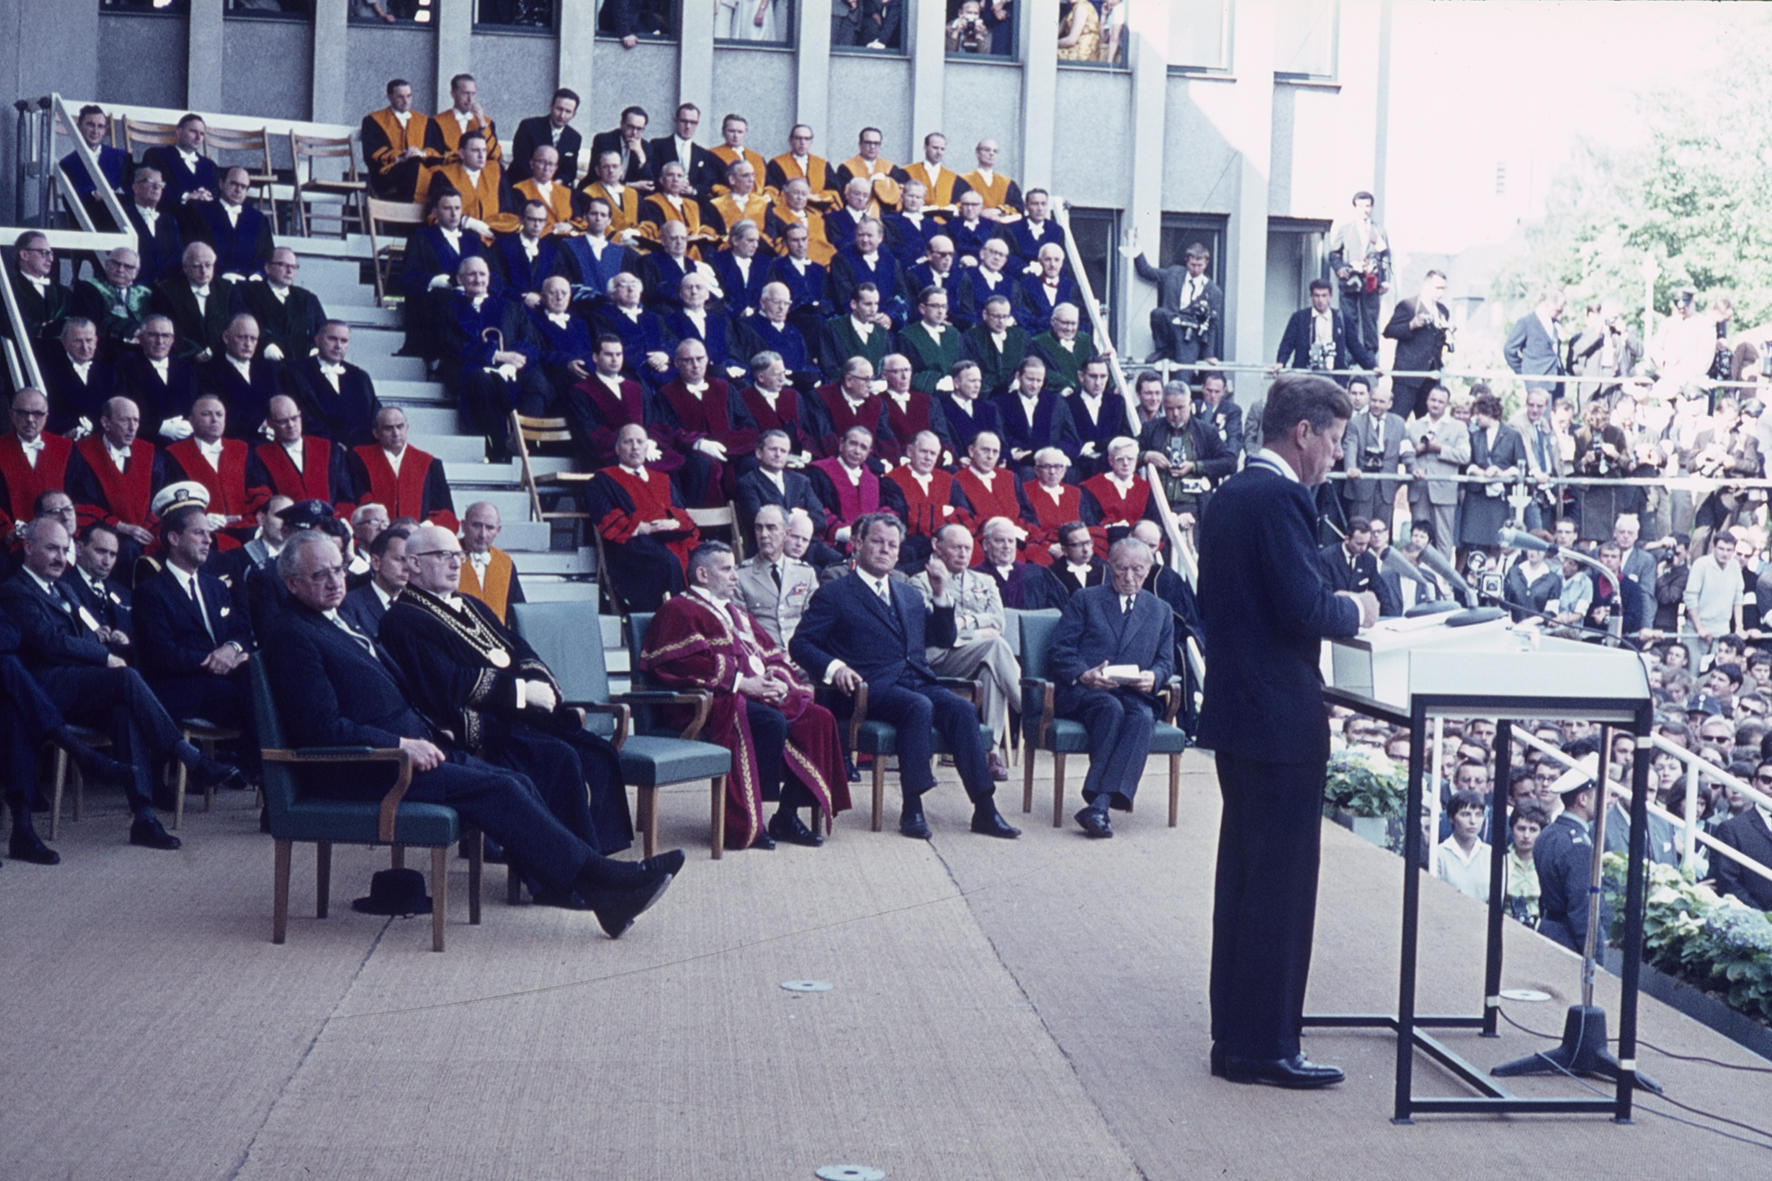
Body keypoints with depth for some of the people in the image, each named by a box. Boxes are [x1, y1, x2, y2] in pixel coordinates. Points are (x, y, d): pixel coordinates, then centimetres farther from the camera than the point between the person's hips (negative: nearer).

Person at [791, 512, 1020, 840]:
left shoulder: (910, 596, 28)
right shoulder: (834, 594, 10)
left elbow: (944, 638, 24)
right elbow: (800, 644, 2)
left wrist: (940, 593, 10)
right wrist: (833, 666, -17)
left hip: (918, 682, 5)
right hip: (873, 688, -5)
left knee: (962, 708, -23)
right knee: (919, 707, -34)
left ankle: (984, 809, -27)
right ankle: (912, 809, -33)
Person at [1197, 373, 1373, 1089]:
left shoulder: (1228, 496, 12)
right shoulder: (1281, 499, -17)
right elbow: (1306, 609, -24)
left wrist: (1336, 607, 15)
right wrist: (1355, 612, -3)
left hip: (1235, 713, 10)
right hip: (1281, 720, -10)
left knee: (1243, 876, 16)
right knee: (1281, 884, -2)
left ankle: (1235, 1033, 25)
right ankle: (1264, 1048, 4)